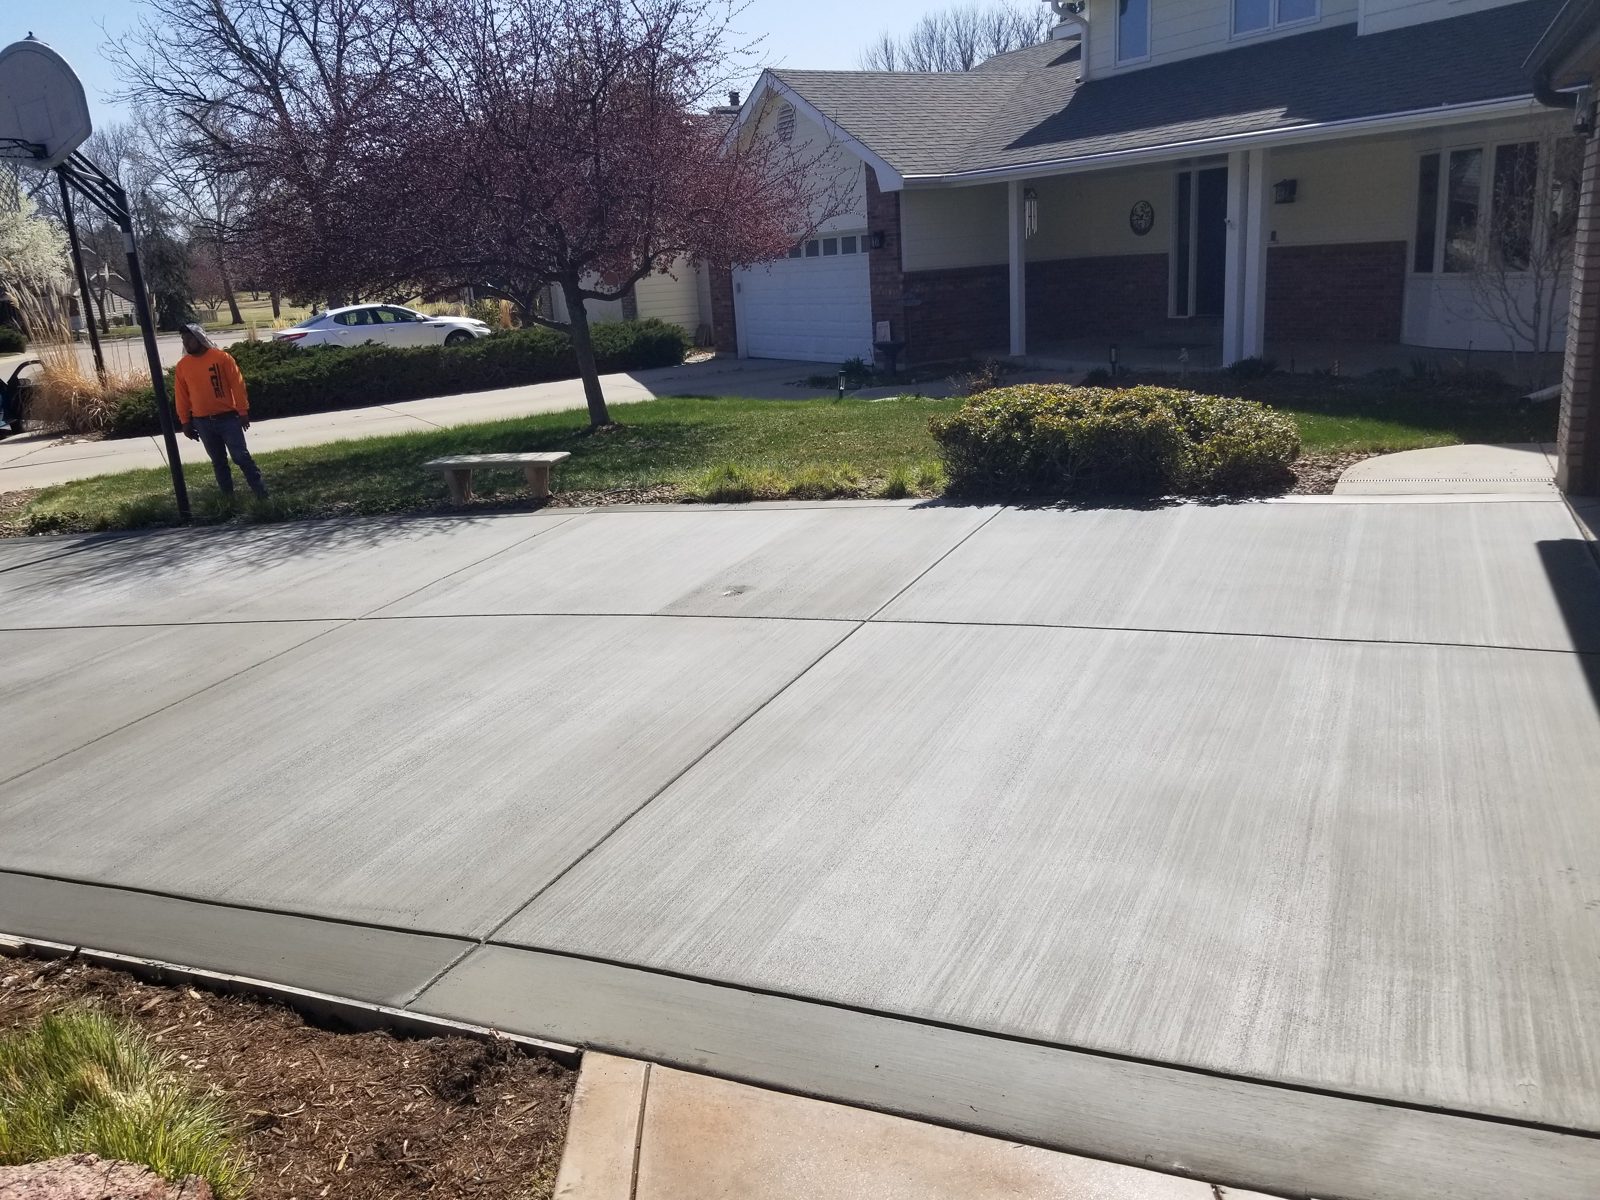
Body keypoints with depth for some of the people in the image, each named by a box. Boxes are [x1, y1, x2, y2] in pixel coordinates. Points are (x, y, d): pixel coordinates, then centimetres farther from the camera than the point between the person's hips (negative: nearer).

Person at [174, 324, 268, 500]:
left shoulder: (222, 357, -7)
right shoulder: (182, 366, 3)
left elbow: (237, 385, -6)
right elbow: (181, 396, 8)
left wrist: (243, 412, -8)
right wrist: (185, 422, 8)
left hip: (228, 417, -3)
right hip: (202, 422, 3)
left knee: (241, 456, -4)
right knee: (218, 461, 10)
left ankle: (260, 491, 2)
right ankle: (227, 495, 17)